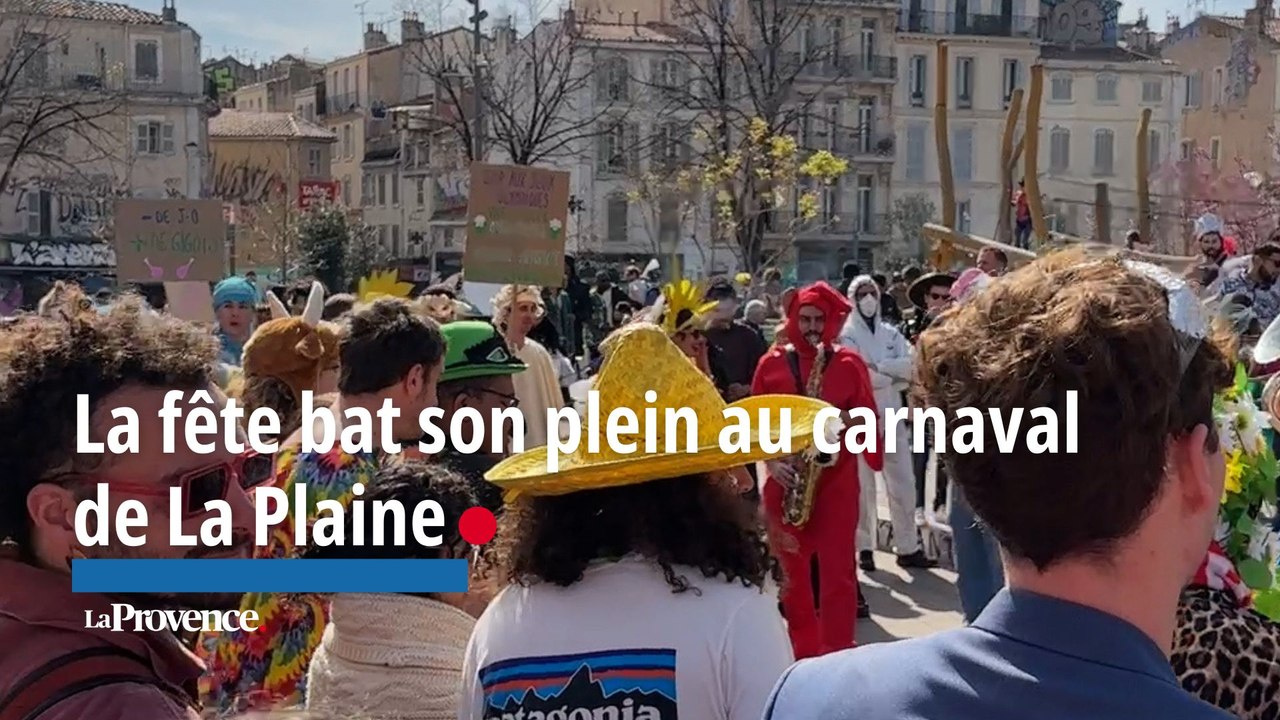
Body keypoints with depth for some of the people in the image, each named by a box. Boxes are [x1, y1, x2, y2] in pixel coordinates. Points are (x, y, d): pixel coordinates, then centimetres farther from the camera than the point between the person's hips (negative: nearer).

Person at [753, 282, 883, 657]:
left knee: (837, 570, -5)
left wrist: (845, 419, -16)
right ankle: (803, 652, 21)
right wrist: (771, 461, -7)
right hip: (785, 480, 2)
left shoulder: (849, 363, 2)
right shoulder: (772, 363, 5)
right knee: (792, 569, 9)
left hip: (836, 479, -2)